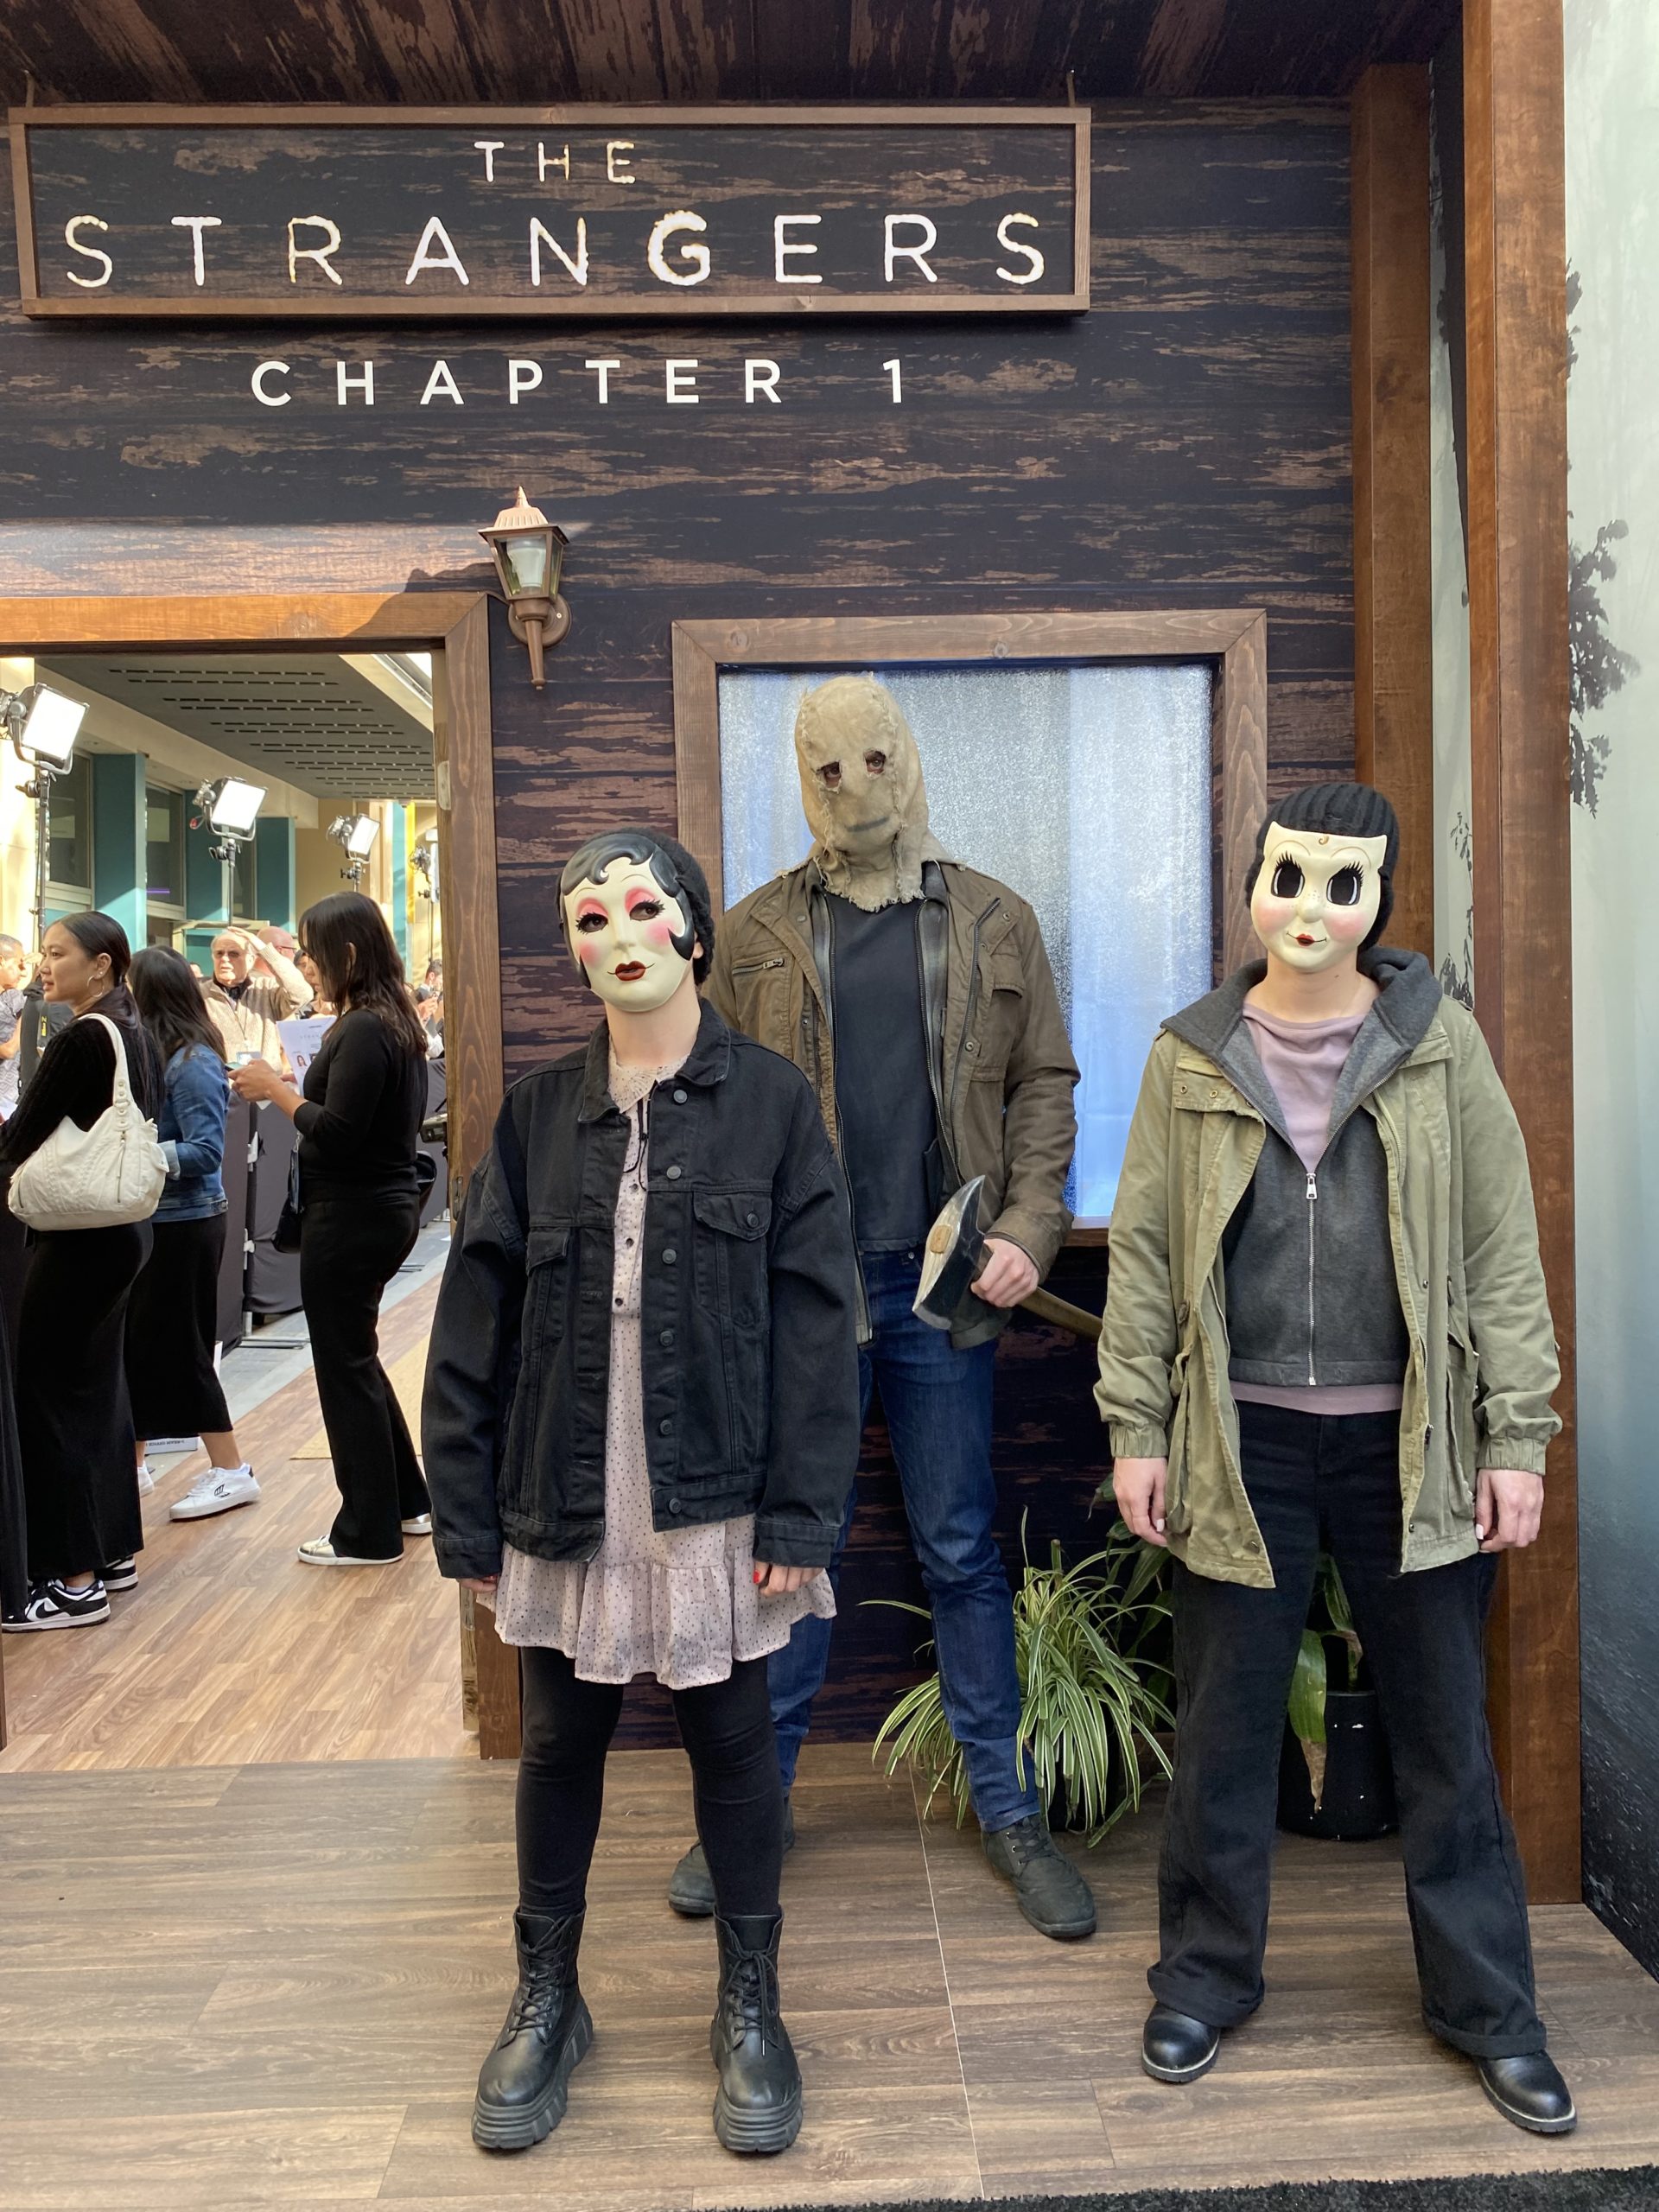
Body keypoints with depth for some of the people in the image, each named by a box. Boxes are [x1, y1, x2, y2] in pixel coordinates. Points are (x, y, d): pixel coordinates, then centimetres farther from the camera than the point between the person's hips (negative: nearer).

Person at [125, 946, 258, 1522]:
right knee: (134, 1342, 14)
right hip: (151, 1220, 8)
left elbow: (205, 1152, -20)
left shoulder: (192, 1063, -16)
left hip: (183, 1224, -8)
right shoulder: (150, 1054, 7)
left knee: (178, 1347, 0)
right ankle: (131, 1463, 28)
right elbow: (146, 1131, 12)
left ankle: (231, 1472, 11)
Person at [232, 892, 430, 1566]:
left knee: (345, 1367, 1)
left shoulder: (363, 1030, -19)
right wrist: (288, 1086, 8)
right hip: (385, 1206, 10)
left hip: (351, 1215, -10)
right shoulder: (397, 1021, 10)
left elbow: (336, 1133, -24)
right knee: (357, 1358, 20)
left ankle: (369, 1533, 13)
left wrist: (276, 1089, -12)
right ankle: (406, 1502, 30)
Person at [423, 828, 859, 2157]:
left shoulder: (771, 1102, -3)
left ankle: (750, 2006, 34)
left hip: (715, 1499, -2)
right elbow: (476, 1318, 3)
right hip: (565, 1501, 2)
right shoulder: (542, 1113, 3)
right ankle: (547, 1999, 38)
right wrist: (467, 1510, 0)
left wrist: (801, 1511, -11)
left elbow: (813, 1321, -7)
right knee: (561, 1742, 16)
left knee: (732, 1741, 11)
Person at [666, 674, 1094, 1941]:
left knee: (963, 1551, 11)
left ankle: (1009, 1808, 25)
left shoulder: (995, 922, 7)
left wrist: (1028, 1230, -7)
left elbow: (1044, 1085, 6)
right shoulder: (755, 934, 6)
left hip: (942, 1281, 0)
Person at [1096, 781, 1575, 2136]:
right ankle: (1207, 1977, 32)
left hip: (1409, 1439, 0)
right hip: (1243, 1440, 0)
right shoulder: (1192, 1056, 0)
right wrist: (1136, 1425, 0)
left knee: (1445, 1729, 12)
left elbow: (1503, 1248, 0)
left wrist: (1517, 1436, -3)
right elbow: (1143, 1250, 2)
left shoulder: (1440, 1044, -1)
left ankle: (1488, 2006, 32)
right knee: (1225, 1727, 12)